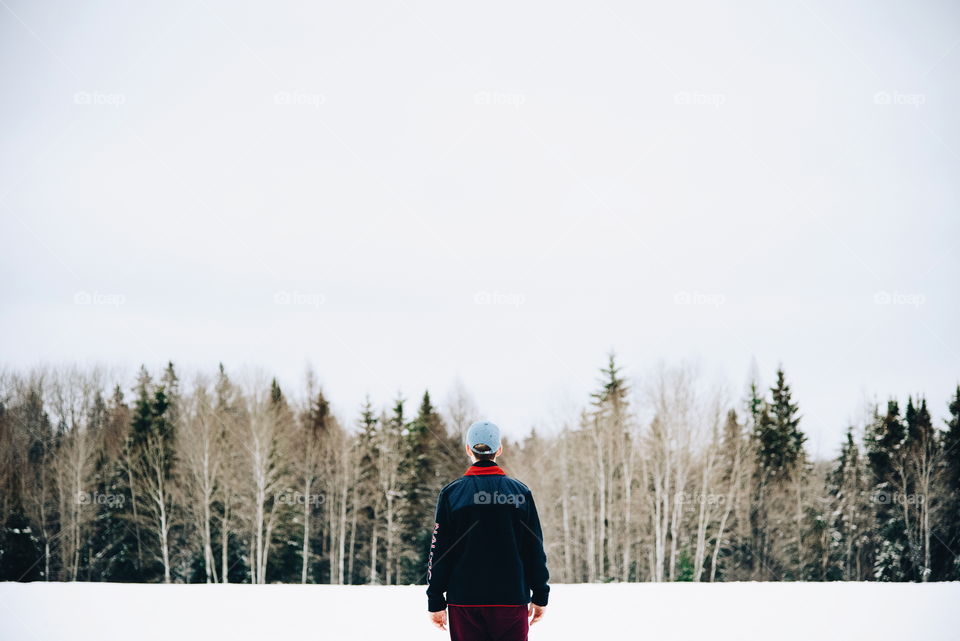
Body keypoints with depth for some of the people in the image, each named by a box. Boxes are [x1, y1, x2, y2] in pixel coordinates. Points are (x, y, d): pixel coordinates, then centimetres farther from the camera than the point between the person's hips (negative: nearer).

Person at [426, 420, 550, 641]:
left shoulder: (451, 493, -1)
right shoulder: (520, 492, 0)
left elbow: (439, 551, 0)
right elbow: (535, 550, 4)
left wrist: (436, 601, 6)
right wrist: (540, 596, 13)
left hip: (464, 600, 0)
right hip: (512, 597, 0)